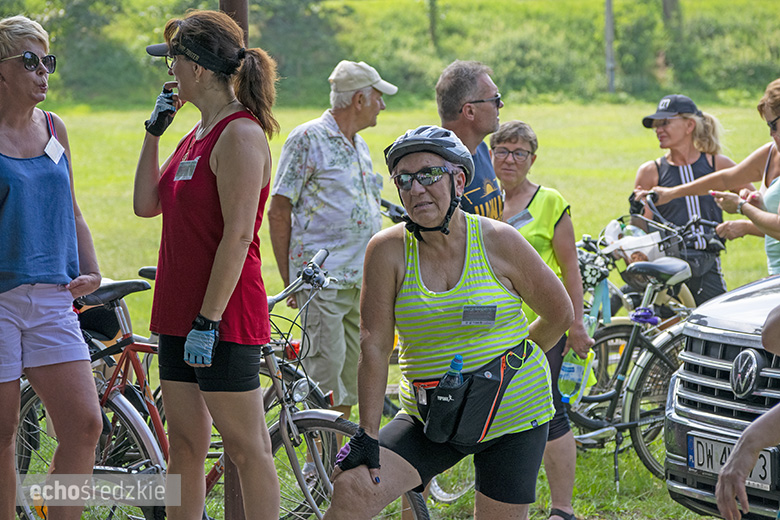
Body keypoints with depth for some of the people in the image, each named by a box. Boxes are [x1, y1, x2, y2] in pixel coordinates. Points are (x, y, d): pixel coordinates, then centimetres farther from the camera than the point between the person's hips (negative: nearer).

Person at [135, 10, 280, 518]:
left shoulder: (240, 134, -14)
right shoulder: (199, 133, 14)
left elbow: (238, 235, -20)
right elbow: (147, 204, 18)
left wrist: (208, 319, -21)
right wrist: (154, 131, 13)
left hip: (224, 319, -9)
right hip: (180, 313, 9)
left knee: (247, 447, -2)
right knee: (184, 445, 12)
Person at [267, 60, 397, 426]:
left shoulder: (360, 146, 19)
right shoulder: (308, 139, -5)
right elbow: (279, 212, -6)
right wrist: (289, 279, -8)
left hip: (362, 281, 8)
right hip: (322, 278, -8)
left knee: (352, 375, 9)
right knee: (326, 372, -12)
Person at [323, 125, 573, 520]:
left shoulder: (499, 242, -8)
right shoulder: (388, 250, -7)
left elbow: (560, 314, 5)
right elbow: (374, 347, -7)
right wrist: (368, 435, -10)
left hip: (511, 413, -1)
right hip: (429, 419, 1)